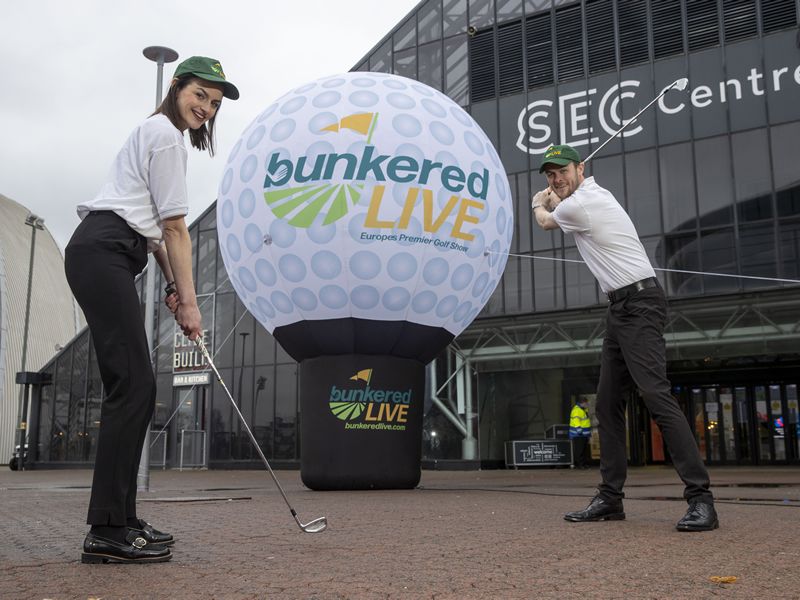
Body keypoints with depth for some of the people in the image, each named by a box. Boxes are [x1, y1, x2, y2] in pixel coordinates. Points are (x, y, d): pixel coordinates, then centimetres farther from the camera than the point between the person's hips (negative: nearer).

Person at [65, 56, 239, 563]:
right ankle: (108, 531, -14)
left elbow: (154, 225, 23)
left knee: (136, 386, 5)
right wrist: (189, 300, -6)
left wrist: (173, 286, 15)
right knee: (132, 384, -15)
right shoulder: (165, 133, -5)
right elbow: (175, 227, -8)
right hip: (104, 253, -10)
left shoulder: (161, 133, 27)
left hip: (107, 255, 10)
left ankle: (120, 520, 9)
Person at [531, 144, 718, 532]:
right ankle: (610, 498, 10)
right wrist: (552, 198, 53)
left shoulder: (578, 205, -11)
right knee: (607, 403, 7)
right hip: (620, 308, 11)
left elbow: (545, 221, 12)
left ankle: (700, 499, -21)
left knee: (656, 395, -19)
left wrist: (538, 204, 32)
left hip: (639, 305, -11)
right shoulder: (592, 194, 17)